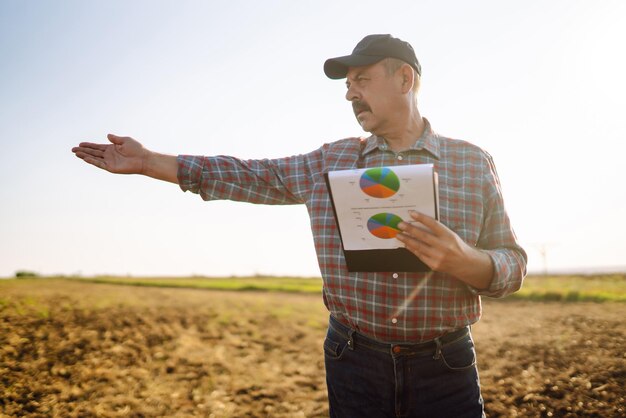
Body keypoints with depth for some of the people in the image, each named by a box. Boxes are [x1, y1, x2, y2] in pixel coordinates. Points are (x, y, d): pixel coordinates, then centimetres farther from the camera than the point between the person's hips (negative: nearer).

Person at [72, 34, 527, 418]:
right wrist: (148, 161, 4)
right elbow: (248, 176, 7)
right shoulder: (330, 161, 4)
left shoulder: (474, 163, -1)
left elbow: (513, 267, 0)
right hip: (353, 364, 2)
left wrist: (463, 260, -23)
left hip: (446, 370, -1)